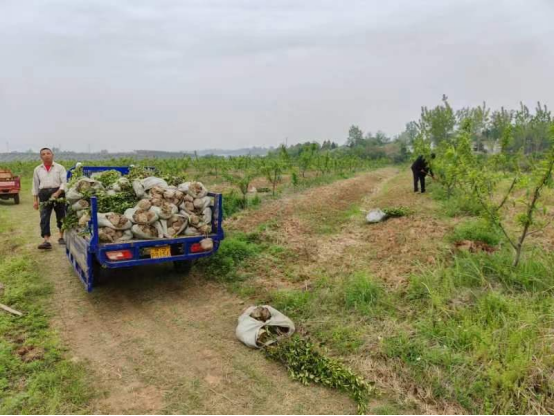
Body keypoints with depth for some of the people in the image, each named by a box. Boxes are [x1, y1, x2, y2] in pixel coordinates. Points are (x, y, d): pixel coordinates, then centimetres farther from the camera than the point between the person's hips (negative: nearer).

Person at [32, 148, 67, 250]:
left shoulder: (60, 167, 2)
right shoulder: (38, 169, 11)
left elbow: (64, 182, -5)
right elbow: (35, 185, 14)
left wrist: (57, 193, -18)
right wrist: (36, 200, 10)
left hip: (58, 193, -2)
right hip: (44, 194, 2)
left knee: (61, 216, 6)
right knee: (44, 218, -7)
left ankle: (62, 237, 22)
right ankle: (46, 241, -11)